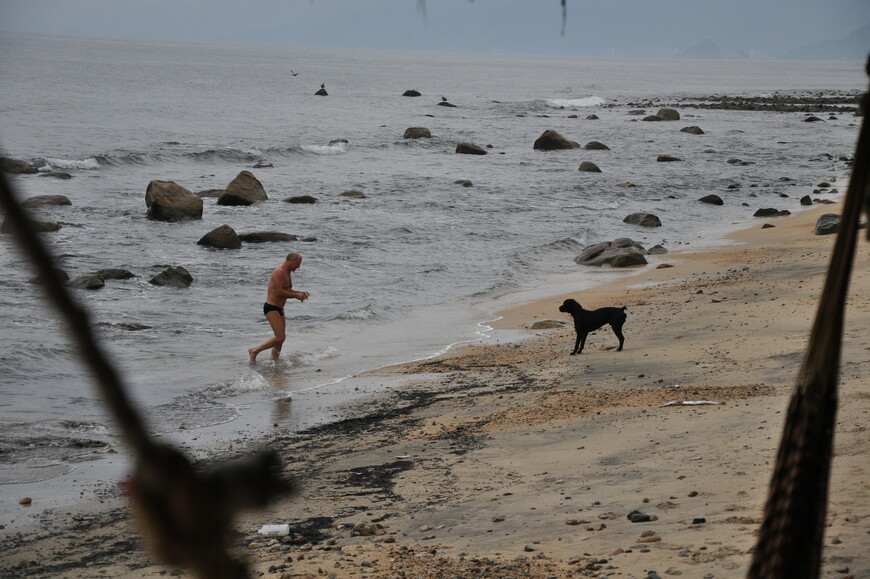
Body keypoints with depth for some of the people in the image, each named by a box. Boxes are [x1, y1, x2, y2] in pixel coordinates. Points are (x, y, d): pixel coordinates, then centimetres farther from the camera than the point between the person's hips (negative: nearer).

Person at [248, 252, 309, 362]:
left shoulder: (286, 273, 15)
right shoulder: (280, 272, -18)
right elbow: (278, 292, -25)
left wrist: (300, 293, 7)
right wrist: (296, 295, -18)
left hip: (279, 309, 11)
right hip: (271, 308, -11)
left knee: (280, 338, 14)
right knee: (280, 338, -15)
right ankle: (254, 351, -5)